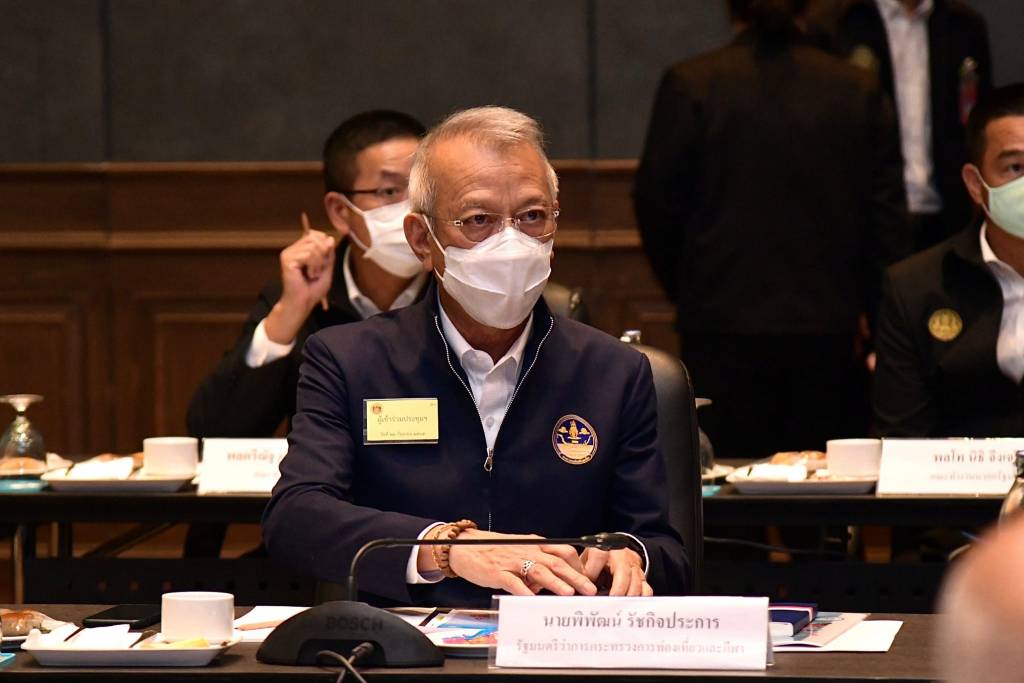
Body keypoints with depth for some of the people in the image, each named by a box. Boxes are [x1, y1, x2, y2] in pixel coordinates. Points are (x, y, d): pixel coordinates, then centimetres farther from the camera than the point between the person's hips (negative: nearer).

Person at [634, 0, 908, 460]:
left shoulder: (689, 85, -4)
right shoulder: (859, 91, 2)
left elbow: (656, 203, 0)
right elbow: (887, 216, 3)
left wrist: (684, 292, 15)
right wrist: (875, 311, 10)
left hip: (723, 327, -2)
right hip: (830, 329, 2)